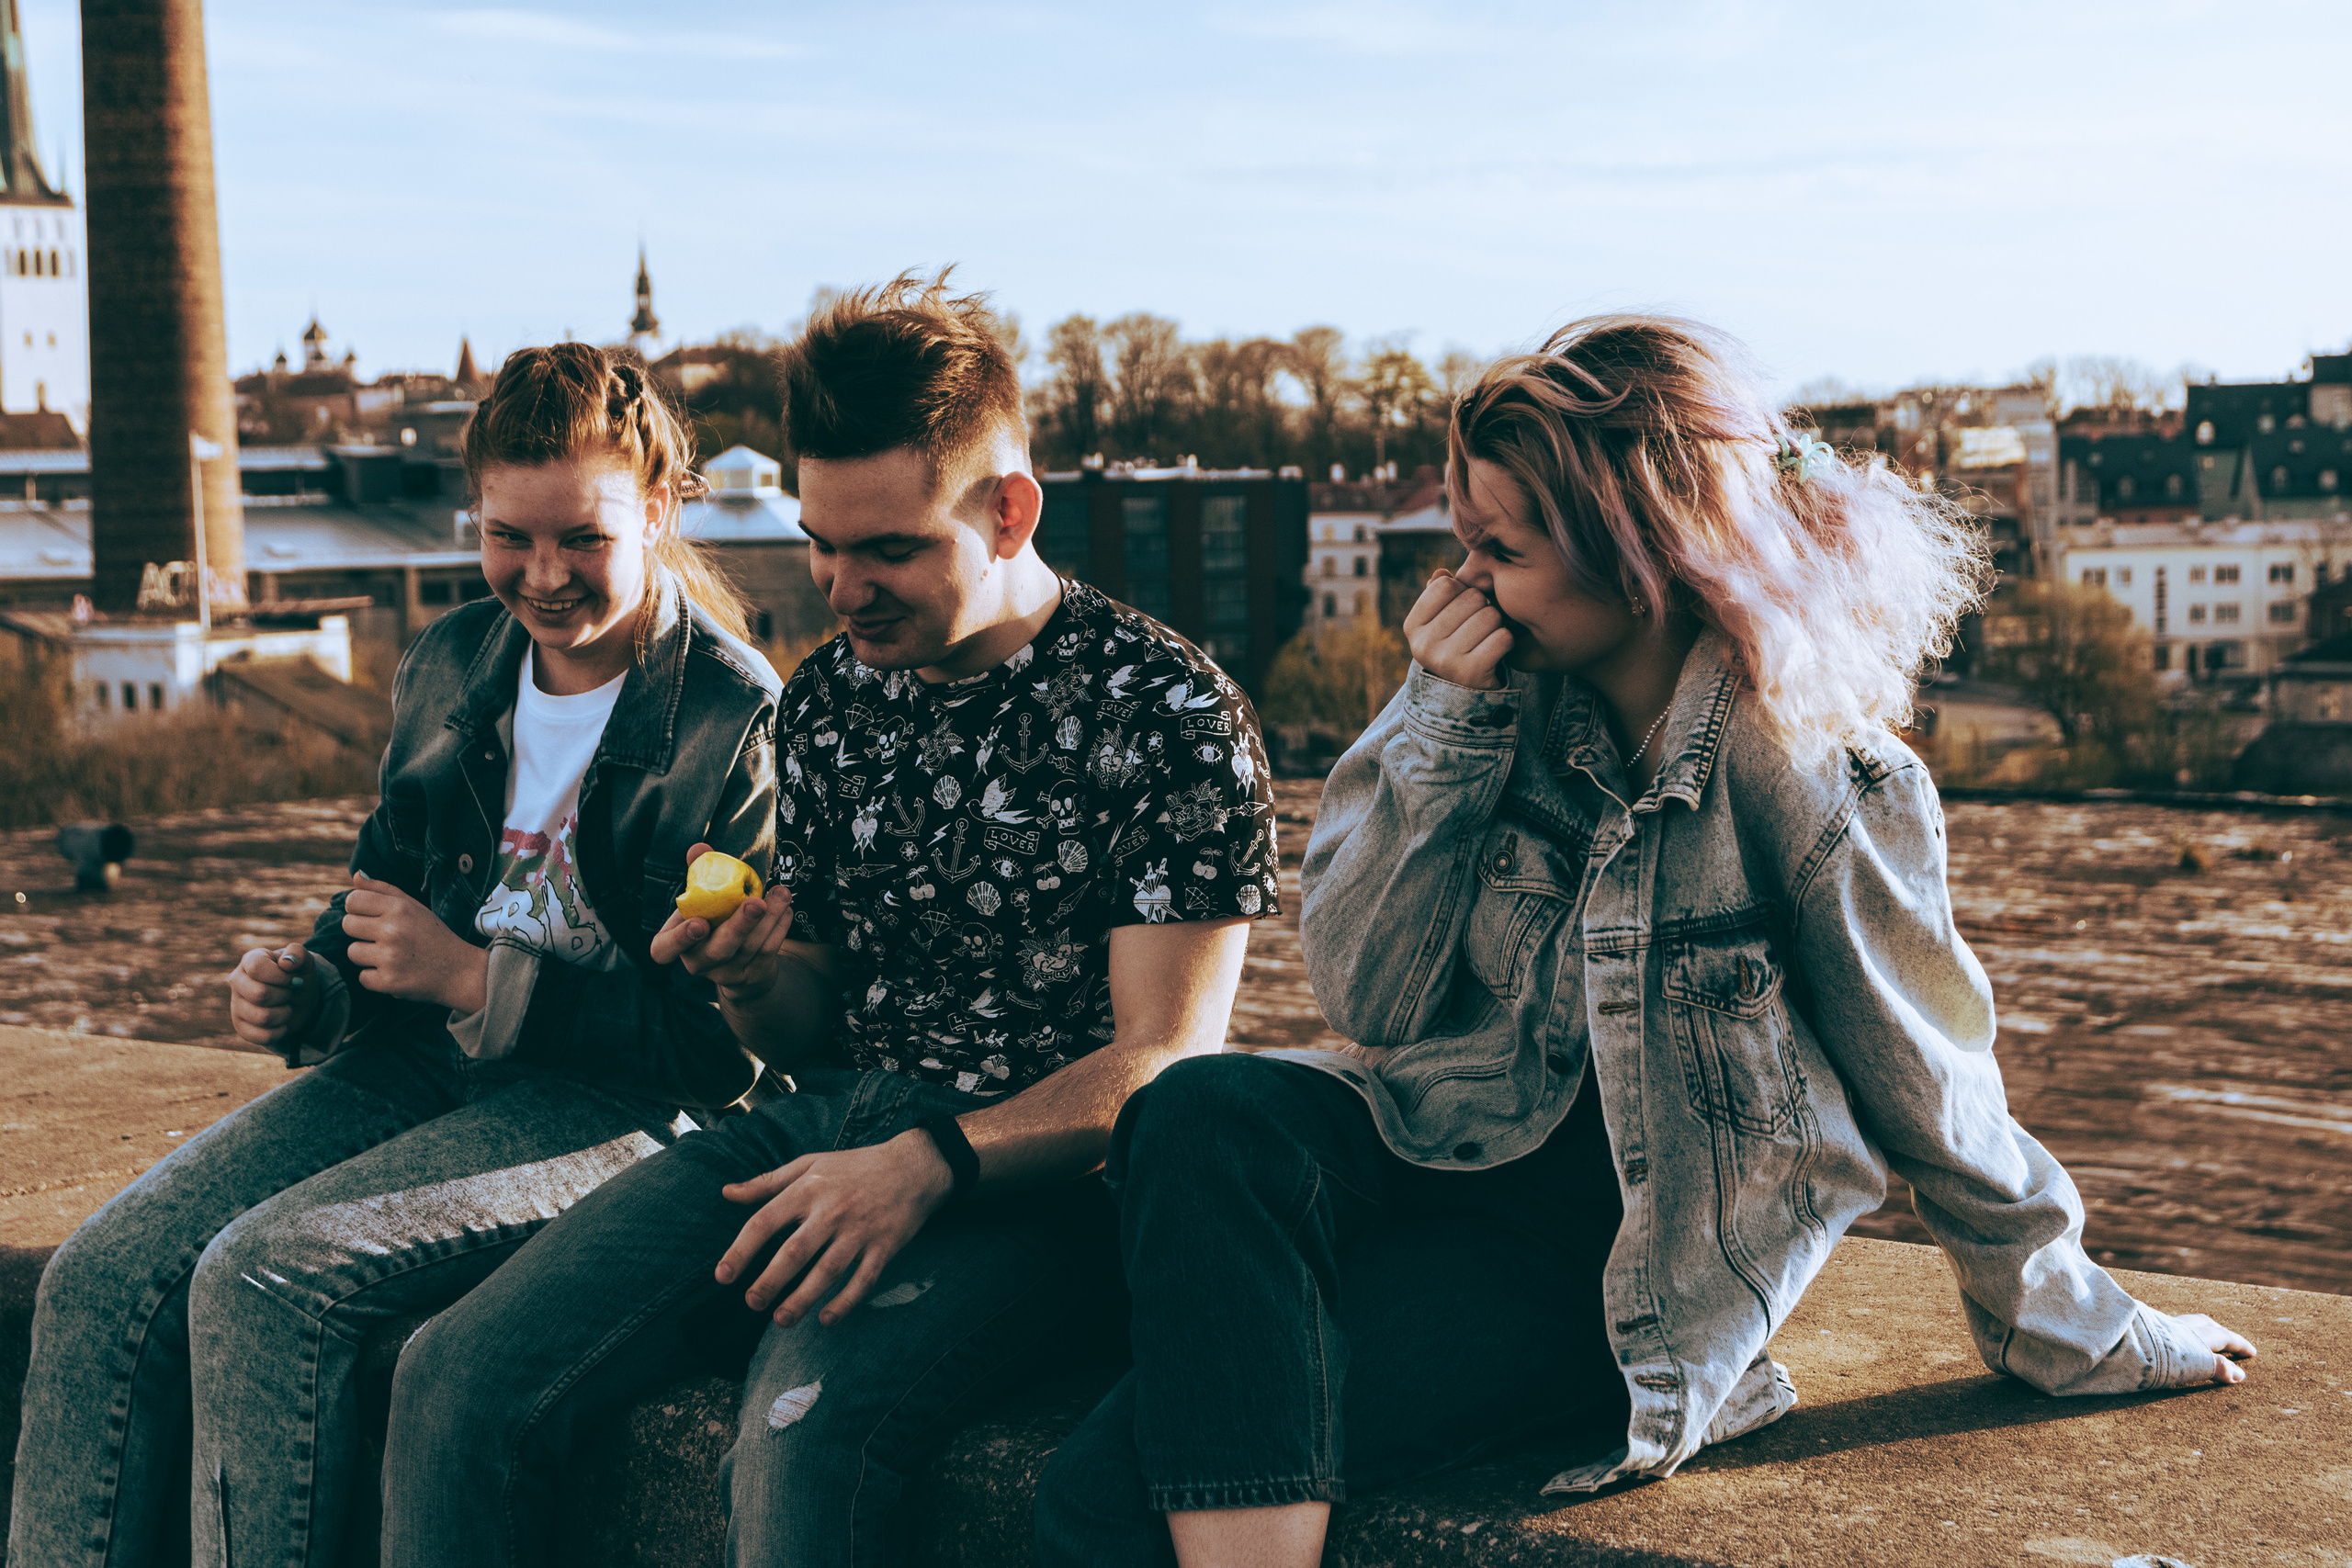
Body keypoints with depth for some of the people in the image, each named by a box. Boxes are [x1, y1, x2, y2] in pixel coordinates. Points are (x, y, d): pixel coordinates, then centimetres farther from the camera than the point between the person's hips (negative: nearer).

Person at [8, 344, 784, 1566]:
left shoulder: (736, 720, -10)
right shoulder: (450, 665, 11)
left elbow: (726, 1050, -13)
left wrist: (476, 982, -15)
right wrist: (306, 990, 1)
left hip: (615, 1102, -7)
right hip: (418, 1061, 7)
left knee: (265, 1278, -28)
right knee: (101, 1278, -14)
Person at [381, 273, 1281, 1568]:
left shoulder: (1172, 715, -5)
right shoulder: (827, 698, 13)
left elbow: (1164, 1063, -10)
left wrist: (931, 1162, -25)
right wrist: (751, 980, -5)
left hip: (1033, 1176, -5)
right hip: (823, 1127, 6)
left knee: (803, 1436, -35)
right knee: (458, 1381, -16)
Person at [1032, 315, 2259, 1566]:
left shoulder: (1812, 769, -17)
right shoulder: (1506, 694, -1)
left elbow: (1926, 1088, -4)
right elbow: (1366, 1001, -2)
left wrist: (2075, 1335, 8)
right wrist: (1448, 724, -13)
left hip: (1626, 1253, -5)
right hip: (1458, 1130, 6)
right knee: (1199, 1119, -31)